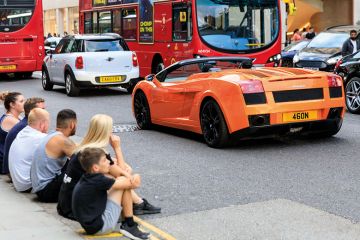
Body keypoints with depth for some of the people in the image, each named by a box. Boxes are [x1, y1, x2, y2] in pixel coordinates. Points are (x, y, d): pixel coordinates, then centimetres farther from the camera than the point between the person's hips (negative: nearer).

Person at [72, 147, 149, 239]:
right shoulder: (98, 180, -20)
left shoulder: (88, 177, 5)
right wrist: (133, 181, 9)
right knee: (123, 182, -8)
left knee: (122, 181, 14)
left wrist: (132, 180, -11)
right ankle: (129, 226, -1)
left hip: (91, 224, 9)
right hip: (99, 227, -9)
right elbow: (129, 184, -13)